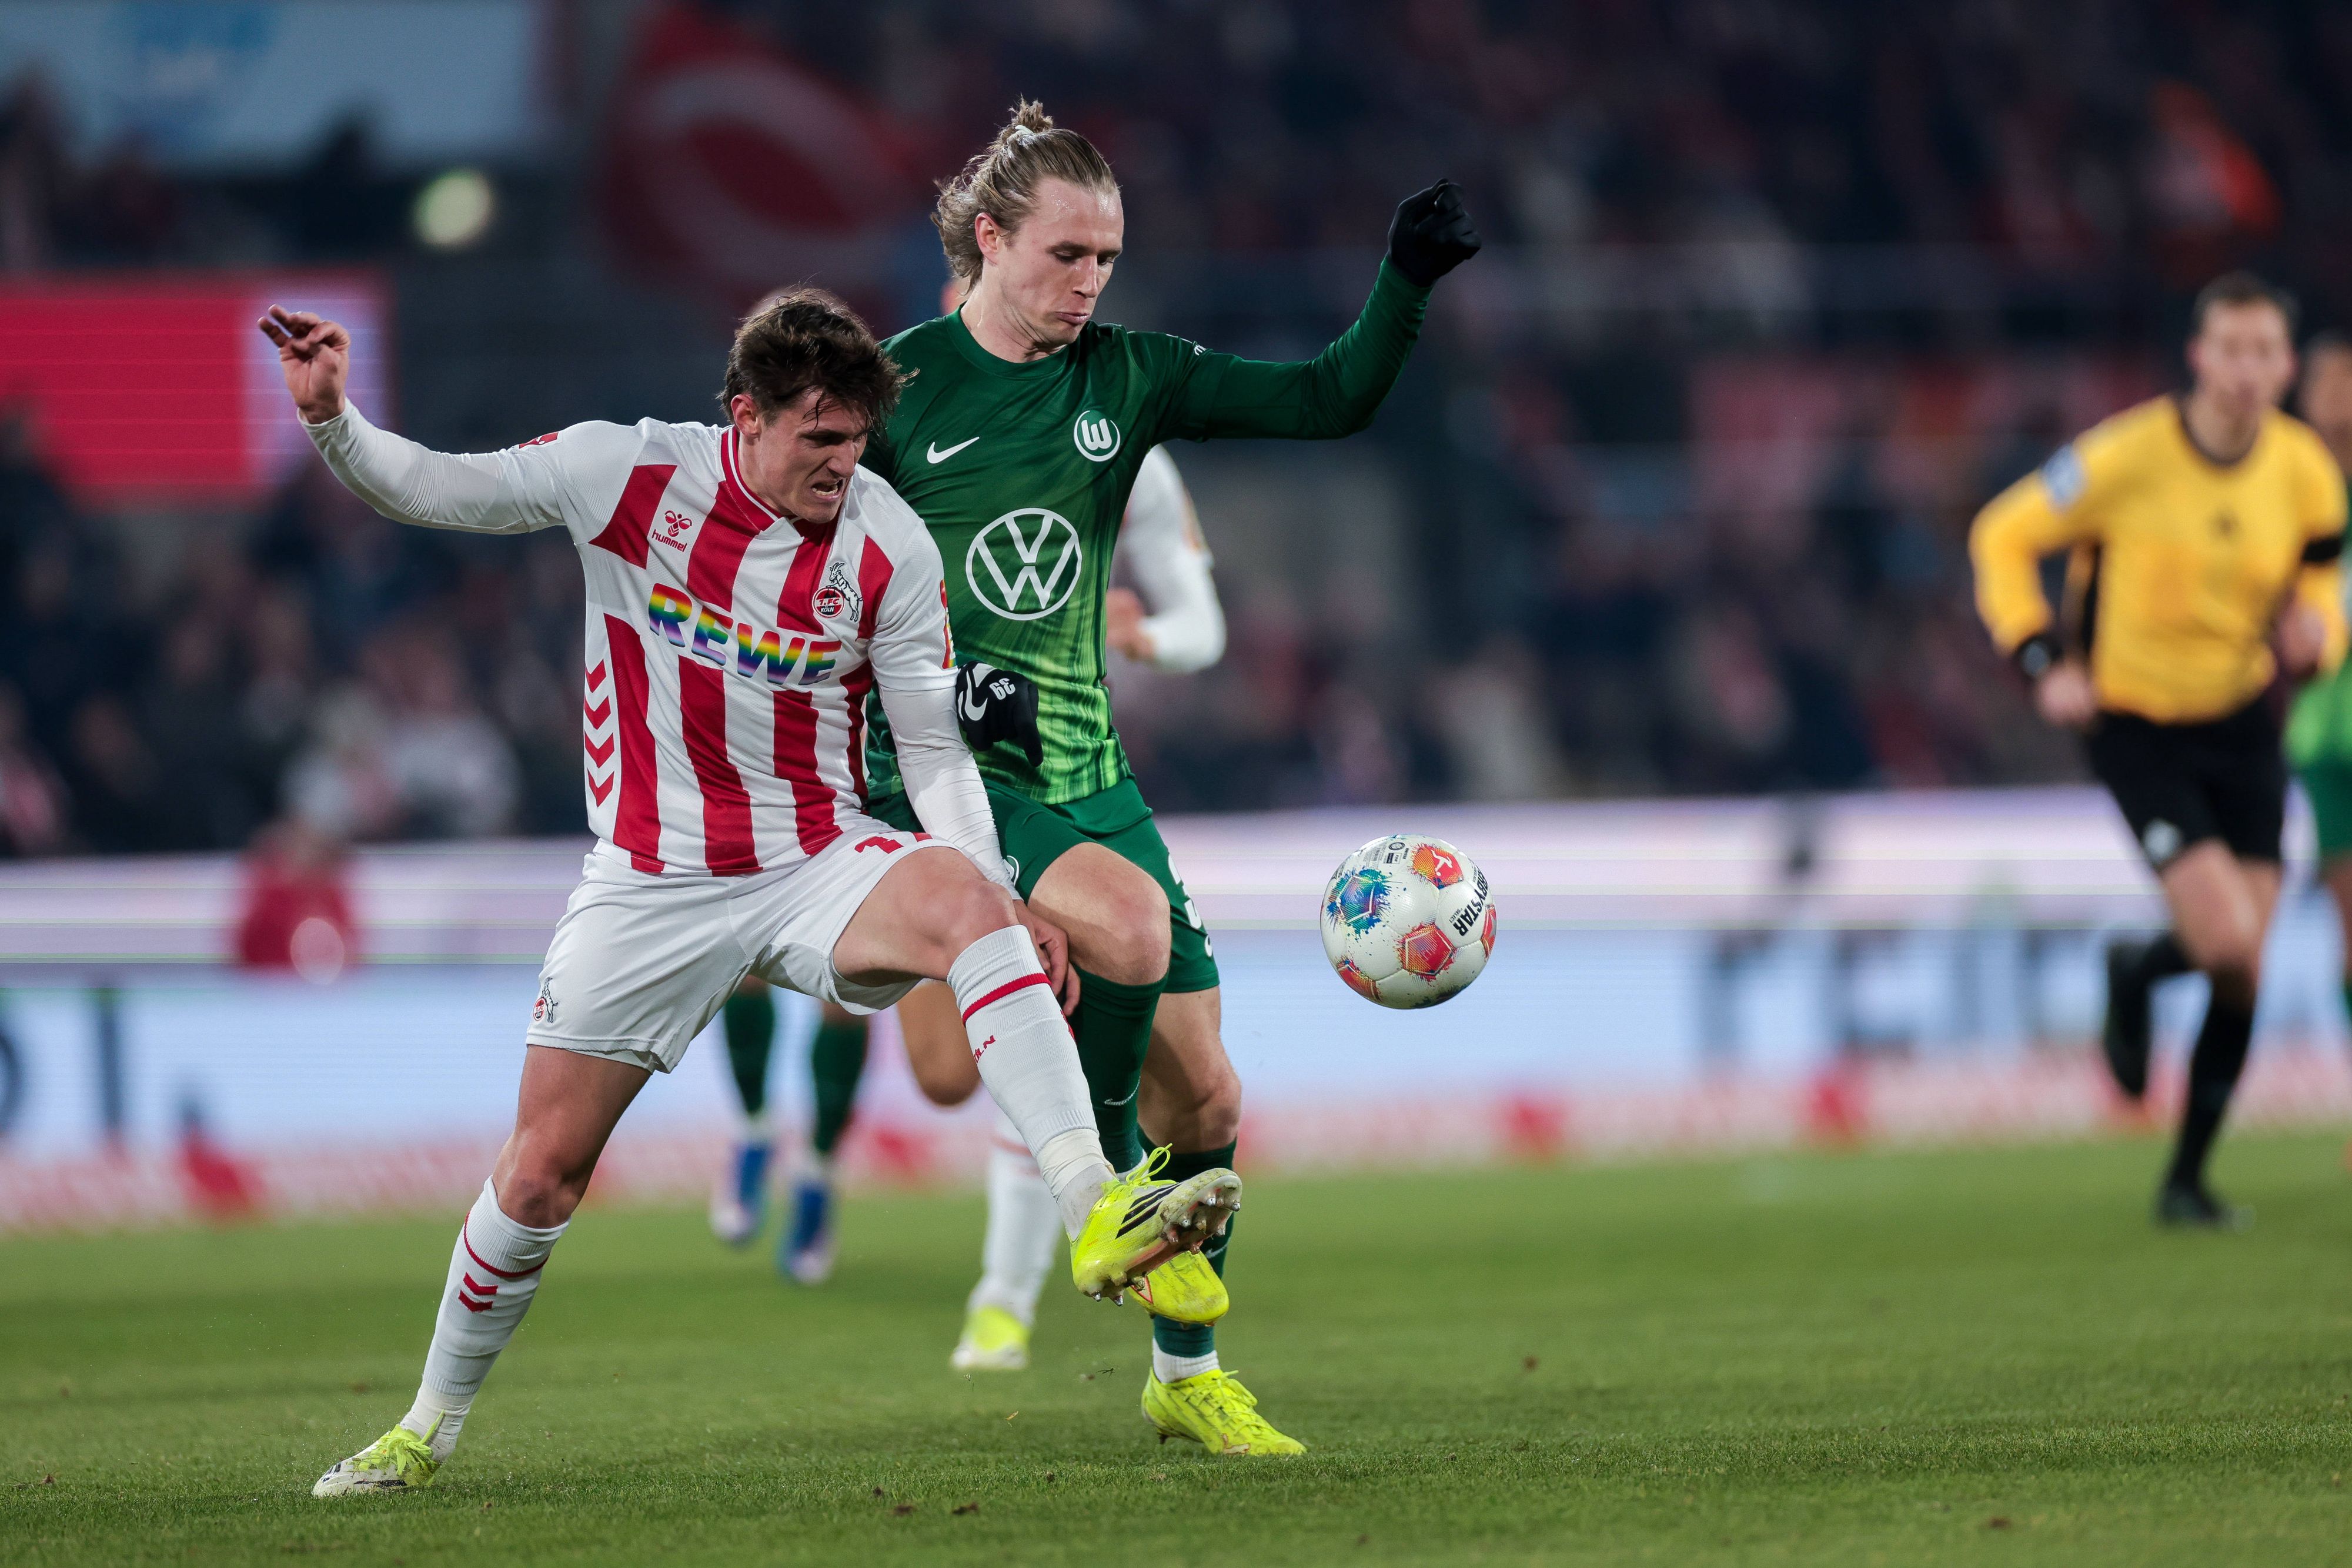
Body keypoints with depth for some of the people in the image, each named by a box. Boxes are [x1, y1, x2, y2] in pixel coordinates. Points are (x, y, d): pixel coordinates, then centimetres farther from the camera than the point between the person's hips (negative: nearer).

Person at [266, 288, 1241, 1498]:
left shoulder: (887, 547, -8)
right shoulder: (631, 474, -9)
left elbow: (933, 754, -2)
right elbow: (432, 491, -1)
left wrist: (1002, 899, -14)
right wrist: (331, 420, -19)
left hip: (820, 867, -1)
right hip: (649, 886, 1)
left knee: (966, 906, -34)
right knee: (542, 1168, 2)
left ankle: (1097, 1218, -45)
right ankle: (428, 1428, 25)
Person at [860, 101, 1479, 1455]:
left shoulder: (1126, 378, 5)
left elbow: (1331, 403, 2)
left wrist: (1407, 286, -14)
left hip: (1085, 771, 5)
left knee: (1206, 1099, 4)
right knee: (1130, 921, -35)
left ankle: (1188, 1378, 23)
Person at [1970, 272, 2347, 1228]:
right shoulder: (2129, 456, -17)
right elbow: (2004, 539, -5)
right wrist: (2043, 665, -15)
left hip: (2242, 725, 4)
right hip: (2137, 727, -4)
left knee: (2245, 976, 0)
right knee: (2228, 942, -20)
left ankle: (2187, 1180, 17)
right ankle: (2134, 977, 18)